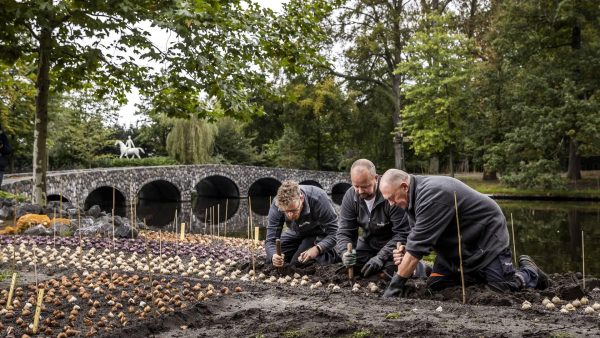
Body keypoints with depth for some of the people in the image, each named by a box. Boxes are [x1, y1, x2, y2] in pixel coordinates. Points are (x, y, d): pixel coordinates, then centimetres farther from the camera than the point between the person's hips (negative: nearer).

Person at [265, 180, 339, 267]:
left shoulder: (318, 198, -38)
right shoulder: (276, 205, -27)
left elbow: (334, 232, -31)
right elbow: (270, 239, -24)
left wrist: (317, 249, -47)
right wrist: (273, 256, -46)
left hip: (320, 232, -4)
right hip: (297, 233, 4)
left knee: (297, 263, -23)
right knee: (270, 261, -3)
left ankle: (331, 254, -1)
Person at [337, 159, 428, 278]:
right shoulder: (350, 196, -13)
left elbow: (402, 233, -28)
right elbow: (345, 231, -11)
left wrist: (381, 257, -34)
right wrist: (345, 252, -31)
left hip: (393, 244, -5)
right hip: (369, 242, 5)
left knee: (392, 270, -26)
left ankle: (417, 268, 6)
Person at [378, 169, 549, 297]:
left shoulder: (431, 194, -32)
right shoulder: (415, 196, -2)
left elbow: (419, 243, -33)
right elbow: (418, 238, 3)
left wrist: (395, 285, -29)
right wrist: (405, 252, -21)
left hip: (486, 238, -8)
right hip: (456, 246, 9)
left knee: (504, 290, -13)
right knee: (434, 286, -2)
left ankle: (530, 272, 18)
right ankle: (482, 275, 18)